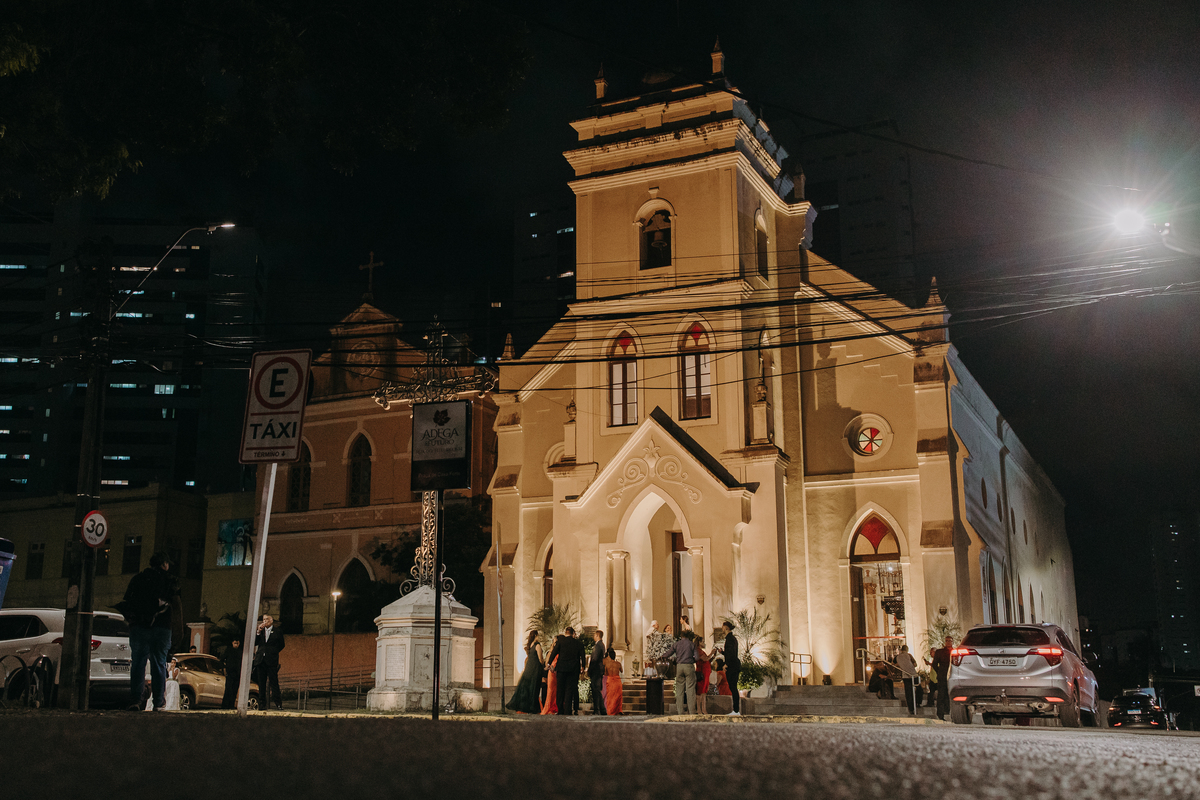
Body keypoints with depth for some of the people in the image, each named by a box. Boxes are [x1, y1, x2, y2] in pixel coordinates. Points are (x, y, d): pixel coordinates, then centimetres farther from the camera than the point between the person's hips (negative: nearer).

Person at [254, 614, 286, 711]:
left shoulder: (277, 632, 6)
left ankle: (278, 704, -8)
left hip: (271, 660, -4)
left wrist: (273, 652, 2)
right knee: (261, 683, 4)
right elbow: (255, 643, 5)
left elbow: (281, 645, 10)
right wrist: (258, 632, -4)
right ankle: (262, 704, 7)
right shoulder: (260, 631, 15)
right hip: (260, 659, 4)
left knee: (274, 682, -7)